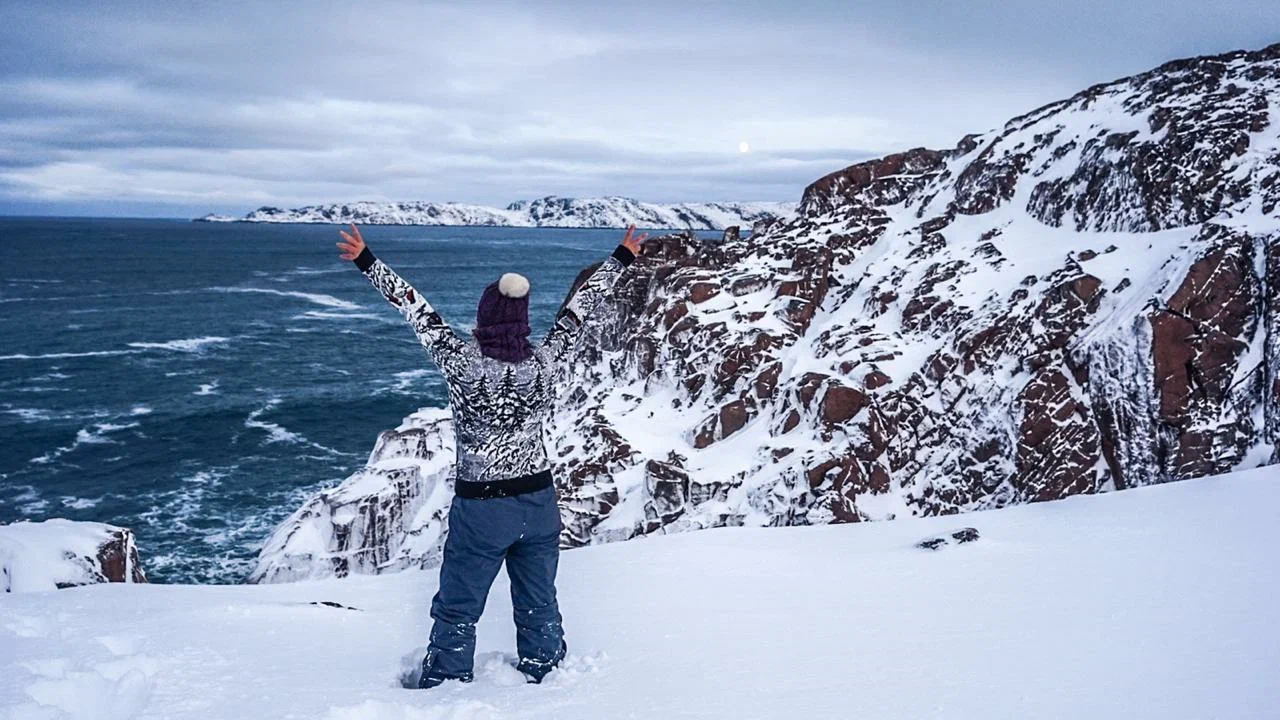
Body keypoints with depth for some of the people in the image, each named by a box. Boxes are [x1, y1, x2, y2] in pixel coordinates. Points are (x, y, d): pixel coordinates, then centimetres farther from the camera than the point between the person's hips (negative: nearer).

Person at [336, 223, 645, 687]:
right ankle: (545, 681, 33)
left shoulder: (462, 362, -15)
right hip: (539, 501, 4)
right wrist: (622, 260, 16)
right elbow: (579, 308, 4)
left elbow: (416, 310, -7)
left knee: (457, 610, 13)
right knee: (539, 606, 19)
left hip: (481, 508, -3)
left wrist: (367, 261, 3)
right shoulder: (544, 362, -7)